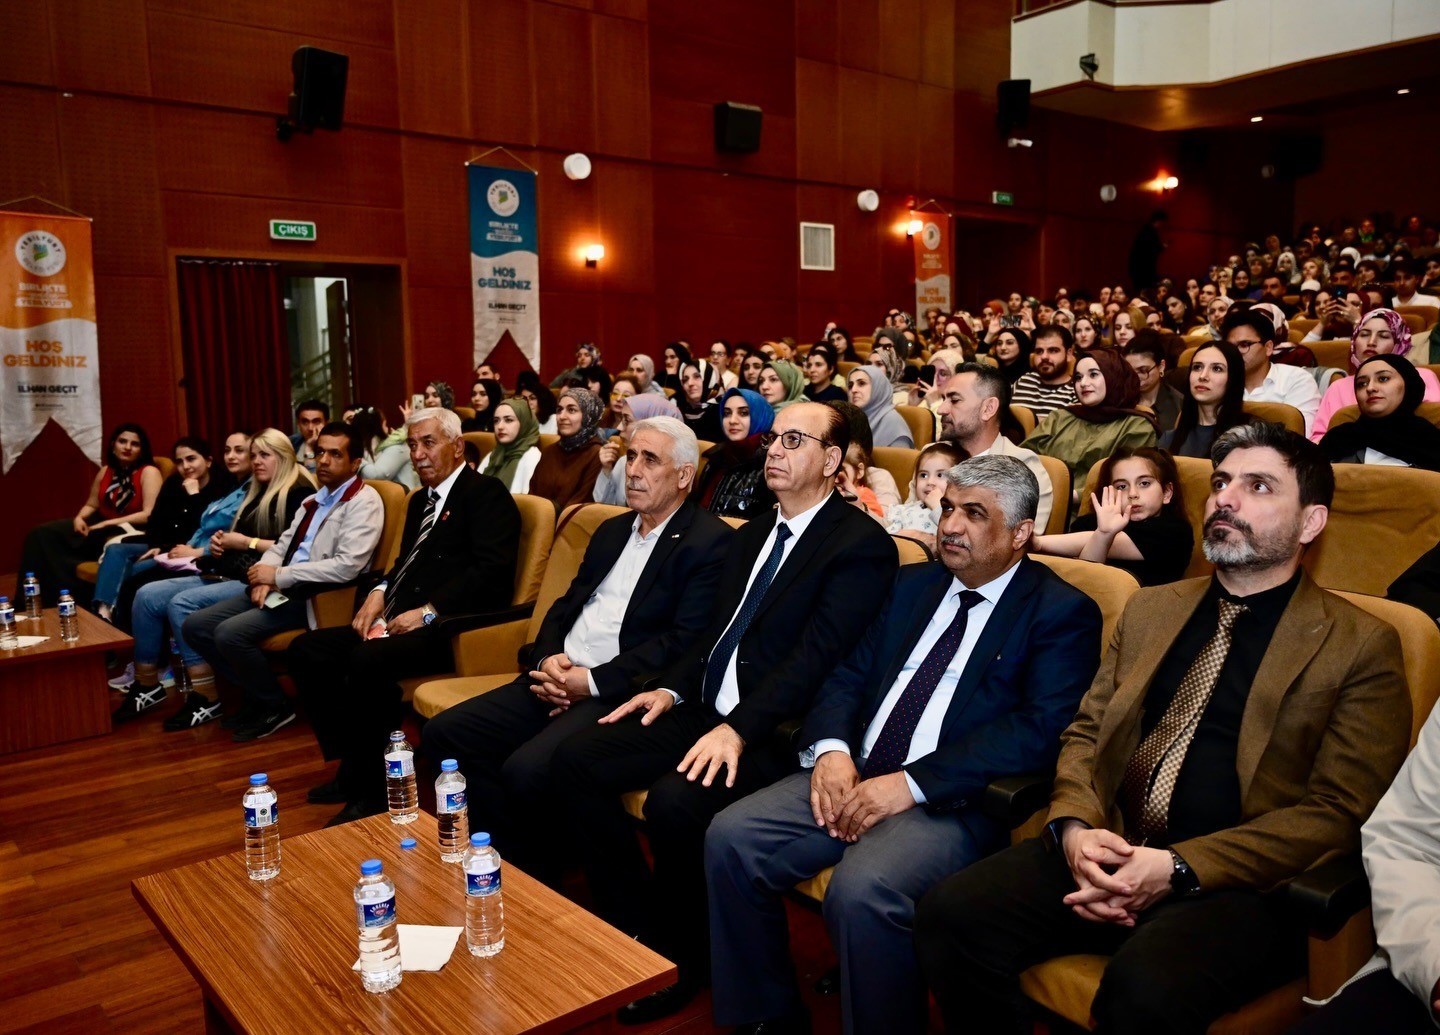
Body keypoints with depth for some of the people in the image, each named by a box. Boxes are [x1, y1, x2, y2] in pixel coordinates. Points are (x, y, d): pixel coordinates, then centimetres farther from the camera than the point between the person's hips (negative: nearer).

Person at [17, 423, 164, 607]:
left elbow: (149, 515, -19)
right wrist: (79, 518, -5)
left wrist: (109, 523, -19)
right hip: (100, 527, 7)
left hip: (129, 534, -7)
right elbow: (91, 505, 19)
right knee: (41, 535, -8)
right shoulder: (105, 471, 12)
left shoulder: (149, 473, -9)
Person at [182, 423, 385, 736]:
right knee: (196, 626, 1)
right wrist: (265, 578, -4)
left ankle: (275, 706, -2)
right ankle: (256, 694, 12)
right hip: (281, 589, 9)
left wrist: (279, 575, -16)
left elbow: (347, 567, -23)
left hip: (316, 597, -9)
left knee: (230, 633, -24)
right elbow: (282, 544, 19)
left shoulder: (364, 502, -11)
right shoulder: (315, 499, 17)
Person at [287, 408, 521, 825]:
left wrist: (429, 612, -21)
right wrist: (380, 591, 6)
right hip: (400, 620, 9)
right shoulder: (420, 500, 22)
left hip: (450, 626, -9)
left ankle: (374, 790, -13)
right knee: (306, 649, -1)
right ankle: (351, 767, 6)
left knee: (367, 660, -31)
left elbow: (491, 571, -17)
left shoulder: (486, 493, -5)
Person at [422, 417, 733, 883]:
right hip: (558, 678, 9)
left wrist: (592, 681, -17)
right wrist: (547, 659, -2)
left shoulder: (710, 542, -6)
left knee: (525, 769, -29)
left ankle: (541, 878, 1)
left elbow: (683, 641, -15)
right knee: (444, 733, -5)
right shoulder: (612, 531, 21)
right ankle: (517, 865, 5)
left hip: (621, 694, -8)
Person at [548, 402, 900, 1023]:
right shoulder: (752, 536, 18)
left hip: (774, 733, -8)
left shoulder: (861, 543, -9)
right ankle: (632, 930, 8)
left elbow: (816, 657, -19)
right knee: (574, 762, -5)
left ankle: (681, 957, -2)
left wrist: (739, 729, -27)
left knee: (675, 801, -31)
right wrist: (672, 688, 3)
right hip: (704, 710, 8)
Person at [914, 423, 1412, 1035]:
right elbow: (1085, 732, 15)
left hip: (1241, 884, -4)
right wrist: (1075, 828, -7)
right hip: (1107, 853, 5)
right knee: (948, 913, -18)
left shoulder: (1361, 647, 1)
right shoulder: (1150, 609, 17)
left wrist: (1177, 867, -16)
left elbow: (1338, 814, -5)